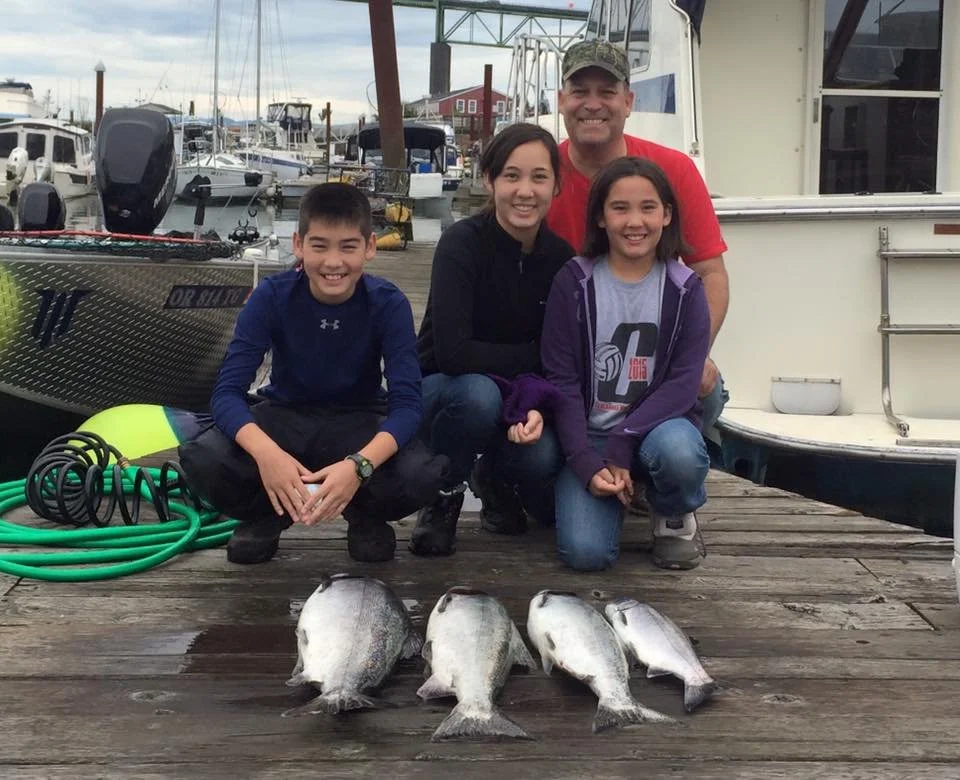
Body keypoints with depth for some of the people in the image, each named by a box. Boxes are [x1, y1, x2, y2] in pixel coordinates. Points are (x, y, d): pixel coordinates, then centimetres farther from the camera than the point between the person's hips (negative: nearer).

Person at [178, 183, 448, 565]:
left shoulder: (388, 304, -19)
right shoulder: (271, 296, -19)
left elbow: (407, 401, -26)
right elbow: (227, 390, -24)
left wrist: (358, 465, -46)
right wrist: (267, 454, -46)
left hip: (359, 421, 0)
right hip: (285, 416, 1)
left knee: (421, 474, -33)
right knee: (202, 460, -30)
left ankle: (365, 515, 4)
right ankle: (267, 514, 4)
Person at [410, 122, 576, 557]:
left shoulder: (562, 256, -7)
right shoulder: (463, 243, -20)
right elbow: (451, 352, -30)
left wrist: (534, 403, -28)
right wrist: (534, 356, -21)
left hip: (519, 403, 3)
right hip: (442, 391, -3)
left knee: (543, 457, -29)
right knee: (478, 393, -38)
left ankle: (494, 477, 11)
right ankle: (444, 499, -7)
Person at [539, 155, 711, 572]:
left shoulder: (685, 289, -3)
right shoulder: (573, 282, -4)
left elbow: (683, 382, -9)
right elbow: (561, 379, -6)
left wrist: (621, 444, -21)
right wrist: (587, 463, -17)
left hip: (659, 424, 1)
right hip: (590, 435, 0)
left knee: (678, 450, -36)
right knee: (585, 551, -22)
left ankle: (675, 518, 0)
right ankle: (608, 491, 14)